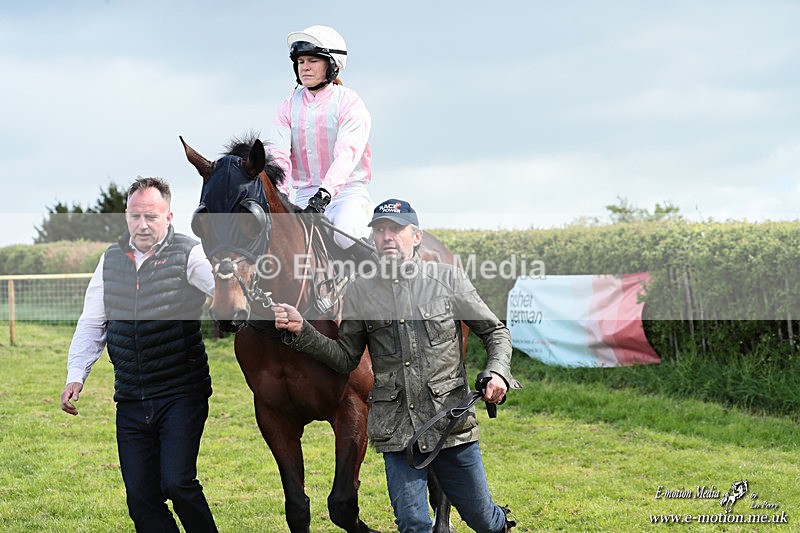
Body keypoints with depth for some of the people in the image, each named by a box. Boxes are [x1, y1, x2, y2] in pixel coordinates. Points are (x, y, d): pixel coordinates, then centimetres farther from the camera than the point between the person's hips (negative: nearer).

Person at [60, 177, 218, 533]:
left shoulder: (190, 256, -5)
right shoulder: (111, 261, 10)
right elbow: (91, 325, 16)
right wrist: (76, 376, 5)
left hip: (181, 395, -5)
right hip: (130, 402, 5)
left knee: (177, 482, -17)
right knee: (141, 497, 4)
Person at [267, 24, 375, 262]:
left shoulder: (349, 102, -6)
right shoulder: (290, 106, 8)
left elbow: (346, 155, -20)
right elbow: (278, 153, -3)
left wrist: (324, 193, -36)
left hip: (347, 191, -4)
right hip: (305, 195, 4)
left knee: (345, 232, -33)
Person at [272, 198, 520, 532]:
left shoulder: (448, 279, 0)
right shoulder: (360, 293, 3)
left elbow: (495, 332, 7)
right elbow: (346, 358, 10)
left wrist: (498, 373, -11)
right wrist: (300, 332, -3)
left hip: (451, 420, 0)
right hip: (397, 432, 1)